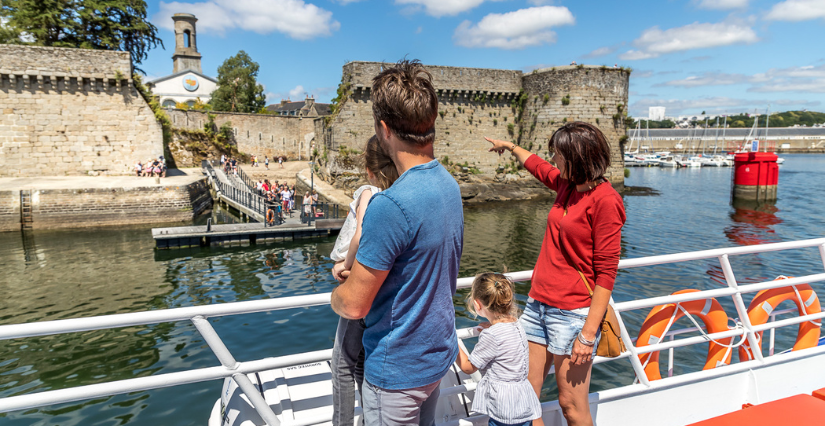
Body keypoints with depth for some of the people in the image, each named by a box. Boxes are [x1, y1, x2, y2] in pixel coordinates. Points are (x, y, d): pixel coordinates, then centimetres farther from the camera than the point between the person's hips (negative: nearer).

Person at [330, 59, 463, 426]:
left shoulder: (390, 205, -31)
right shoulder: (449, 185, -3)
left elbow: (354, 305, -23)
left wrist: (336, 296, -1)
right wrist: (360, 273, 10)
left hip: (397, 370, -8)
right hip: (437, 354, 8)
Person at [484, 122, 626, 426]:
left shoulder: (604, 200, -14)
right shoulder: (566, 184, 9)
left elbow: (606, 273, -16)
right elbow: (538, 166, 32)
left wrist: (588, 333, -19)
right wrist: (511, 147, 48)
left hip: (573, 312, -7)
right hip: (538, 303, 7)